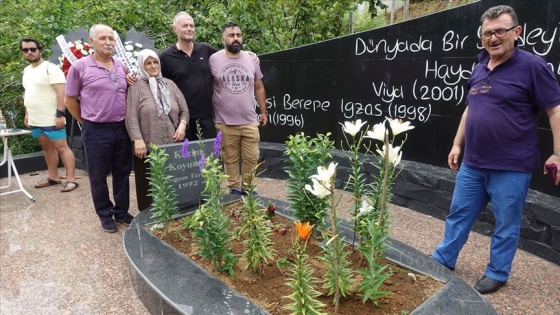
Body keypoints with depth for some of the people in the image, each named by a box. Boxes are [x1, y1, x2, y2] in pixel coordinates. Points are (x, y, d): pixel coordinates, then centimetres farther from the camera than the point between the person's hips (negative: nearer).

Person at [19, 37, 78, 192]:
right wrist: (27, 113, 19)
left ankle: (71, 179, -3)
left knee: (62, 147, -6)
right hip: (35, 120, 9)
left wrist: (60, 114, -22)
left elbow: (61, 92, -18)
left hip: (51, 119, -8)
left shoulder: (50, 68, -11)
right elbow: (28, 93, 23)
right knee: (47, 147, 15)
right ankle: (53, 177, 24)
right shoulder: (26, 70, 15)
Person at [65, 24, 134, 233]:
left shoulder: (122, 66, 7)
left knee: (122, 172, 12)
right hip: (96, 131, -4)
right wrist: (87, 122, 3)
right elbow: (70, 100, 1)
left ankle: (121, 210, 28)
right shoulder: (80, 67, -6)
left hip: (122, 128, 4)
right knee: (99, 176, 8)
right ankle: (105, 214, 24)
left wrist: (127, 119, 7)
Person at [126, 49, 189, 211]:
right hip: (148, 146, -3)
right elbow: (131, 116, -7)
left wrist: (182, 125, -3)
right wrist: (138, 140, -16)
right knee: (150, 187, 2)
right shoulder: (136, 87, 1)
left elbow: (184, 110, 15)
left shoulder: (170, 84, 15)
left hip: (173, 145, 4)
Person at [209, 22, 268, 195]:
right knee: (230, 159, 8)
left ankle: (247, 188, 26)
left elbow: (259, 88, 14)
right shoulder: (214, 59, -2)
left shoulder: (251, 59, 8)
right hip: (224, 123, -2)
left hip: (250, 121, 3)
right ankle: (234, 189, 24)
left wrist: (263, 111, 13)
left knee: (251, 158, 8)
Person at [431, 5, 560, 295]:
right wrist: (457, 144, 17)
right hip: (473, 163, 6)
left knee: (506, 223, 9)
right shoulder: (479, 68, 10)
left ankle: (497, 274, 27)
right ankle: (442, 260, 31)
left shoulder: (532, 66, -10)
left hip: (510, 167, -6)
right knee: (458, 214, 16)